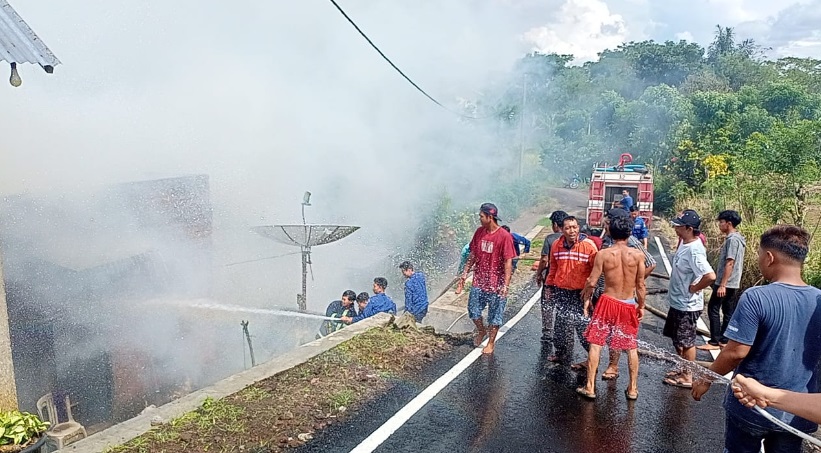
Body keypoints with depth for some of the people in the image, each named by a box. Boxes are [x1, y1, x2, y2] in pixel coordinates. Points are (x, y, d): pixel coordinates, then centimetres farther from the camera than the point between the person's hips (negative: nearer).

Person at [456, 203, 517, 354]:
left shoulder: (504, 236, -16)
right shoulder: (479, 232, 2)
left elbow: (508, 262, -16)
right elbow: (472, 255, 10)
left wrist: (505, 285, -20)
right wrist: (464, 275, 9)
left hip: (496, 283, -5)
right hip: (478, 281, 5)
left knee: (494, 315, 8)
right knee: (473, 310, 11)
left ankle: (491, 342, 26)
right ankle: (481, 331, 38)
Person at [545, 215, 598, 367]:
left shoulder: (588, 245, -12)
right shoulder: (556, 245, 2)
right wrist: (551, 287, 17)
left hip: (581, 293, -4)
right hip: (561, 291, 5)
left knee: (582, 325, -1)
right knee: (562, 324, 12)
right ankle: (562, 354, 26)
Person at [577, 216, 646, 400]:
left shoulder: (603, 254, -10)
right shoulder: (638, 255, -7)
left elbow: (592, 281, -8)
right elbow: (641, 285, -3)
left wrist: (586, 298, 9)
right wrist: (641, 306, 10)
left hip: (607, 302, -1)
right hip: (629, 305, 2)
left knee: (595, 344, 7)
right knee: (631, 347, 14)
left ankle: (590, 387, 10)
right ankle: (633, 389, 22)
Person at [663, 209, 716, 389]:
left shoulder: (694, 251, -27)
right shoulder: (685, 243, 3)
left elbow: (710, 276, -36)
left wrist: (693, 288, -22)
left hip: (687, 305, -10)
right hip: (677, 302, 10)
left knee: (686, 342, 6)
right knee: (677, 339, 22)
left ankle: (688, 377, 20)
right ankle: (682, 369, 37)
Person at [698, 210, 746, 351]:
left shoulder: (732, 239, -18)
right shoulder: (737, 238, 14)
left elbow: (729, 263, -23)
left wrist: (722, 285, -23)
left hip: (725, 283, -10)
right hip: (733, 283, 10)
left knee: (713, 309, -4)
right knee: (729, 312, 11)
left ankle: (714, 342, -1)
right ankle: (724, 340, 17)